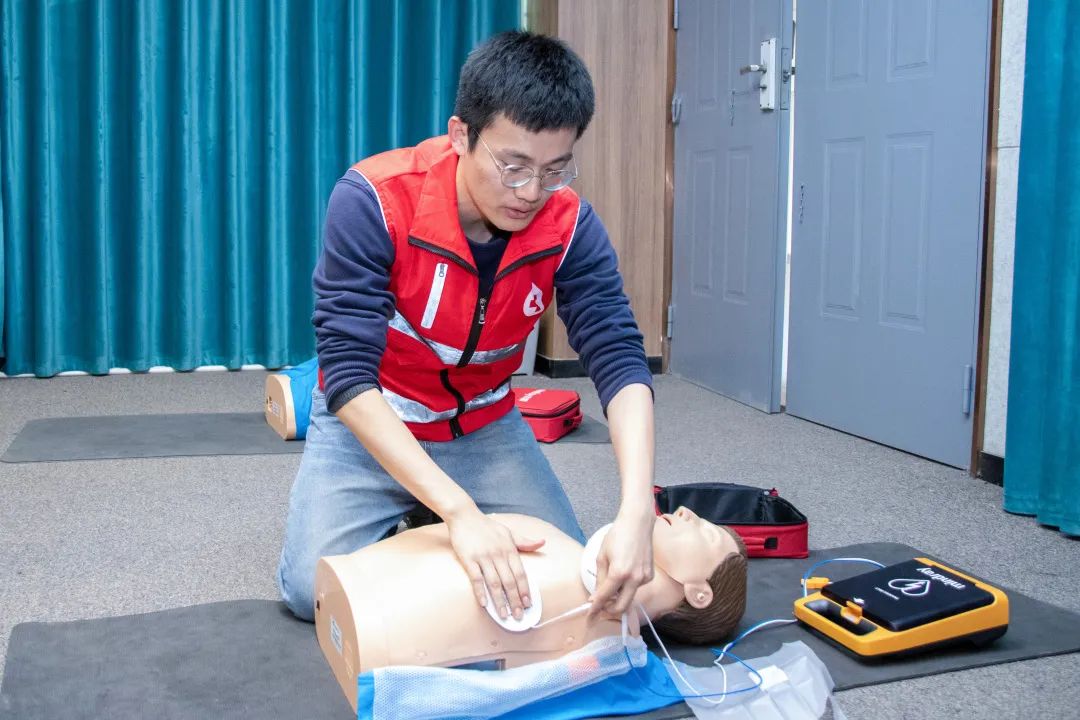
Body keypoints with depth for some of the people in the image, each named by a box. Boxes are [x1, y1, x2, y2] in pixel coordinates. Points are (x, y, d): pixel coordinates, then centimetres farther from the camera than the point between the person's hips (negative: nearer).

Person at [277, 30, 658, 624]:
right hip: (369, 423, -3)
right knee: (314, 590, -19)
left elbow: (620, 360, -26)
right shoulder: (373, 201, -30)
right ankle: (399, 526, 15)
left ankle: (424, 522, 21)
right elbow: (348, 375, -34)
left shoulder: (569, 227, -19)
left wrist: (635, 512, -44)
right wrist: (460, 511, -45)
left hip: (485, 428, 3)